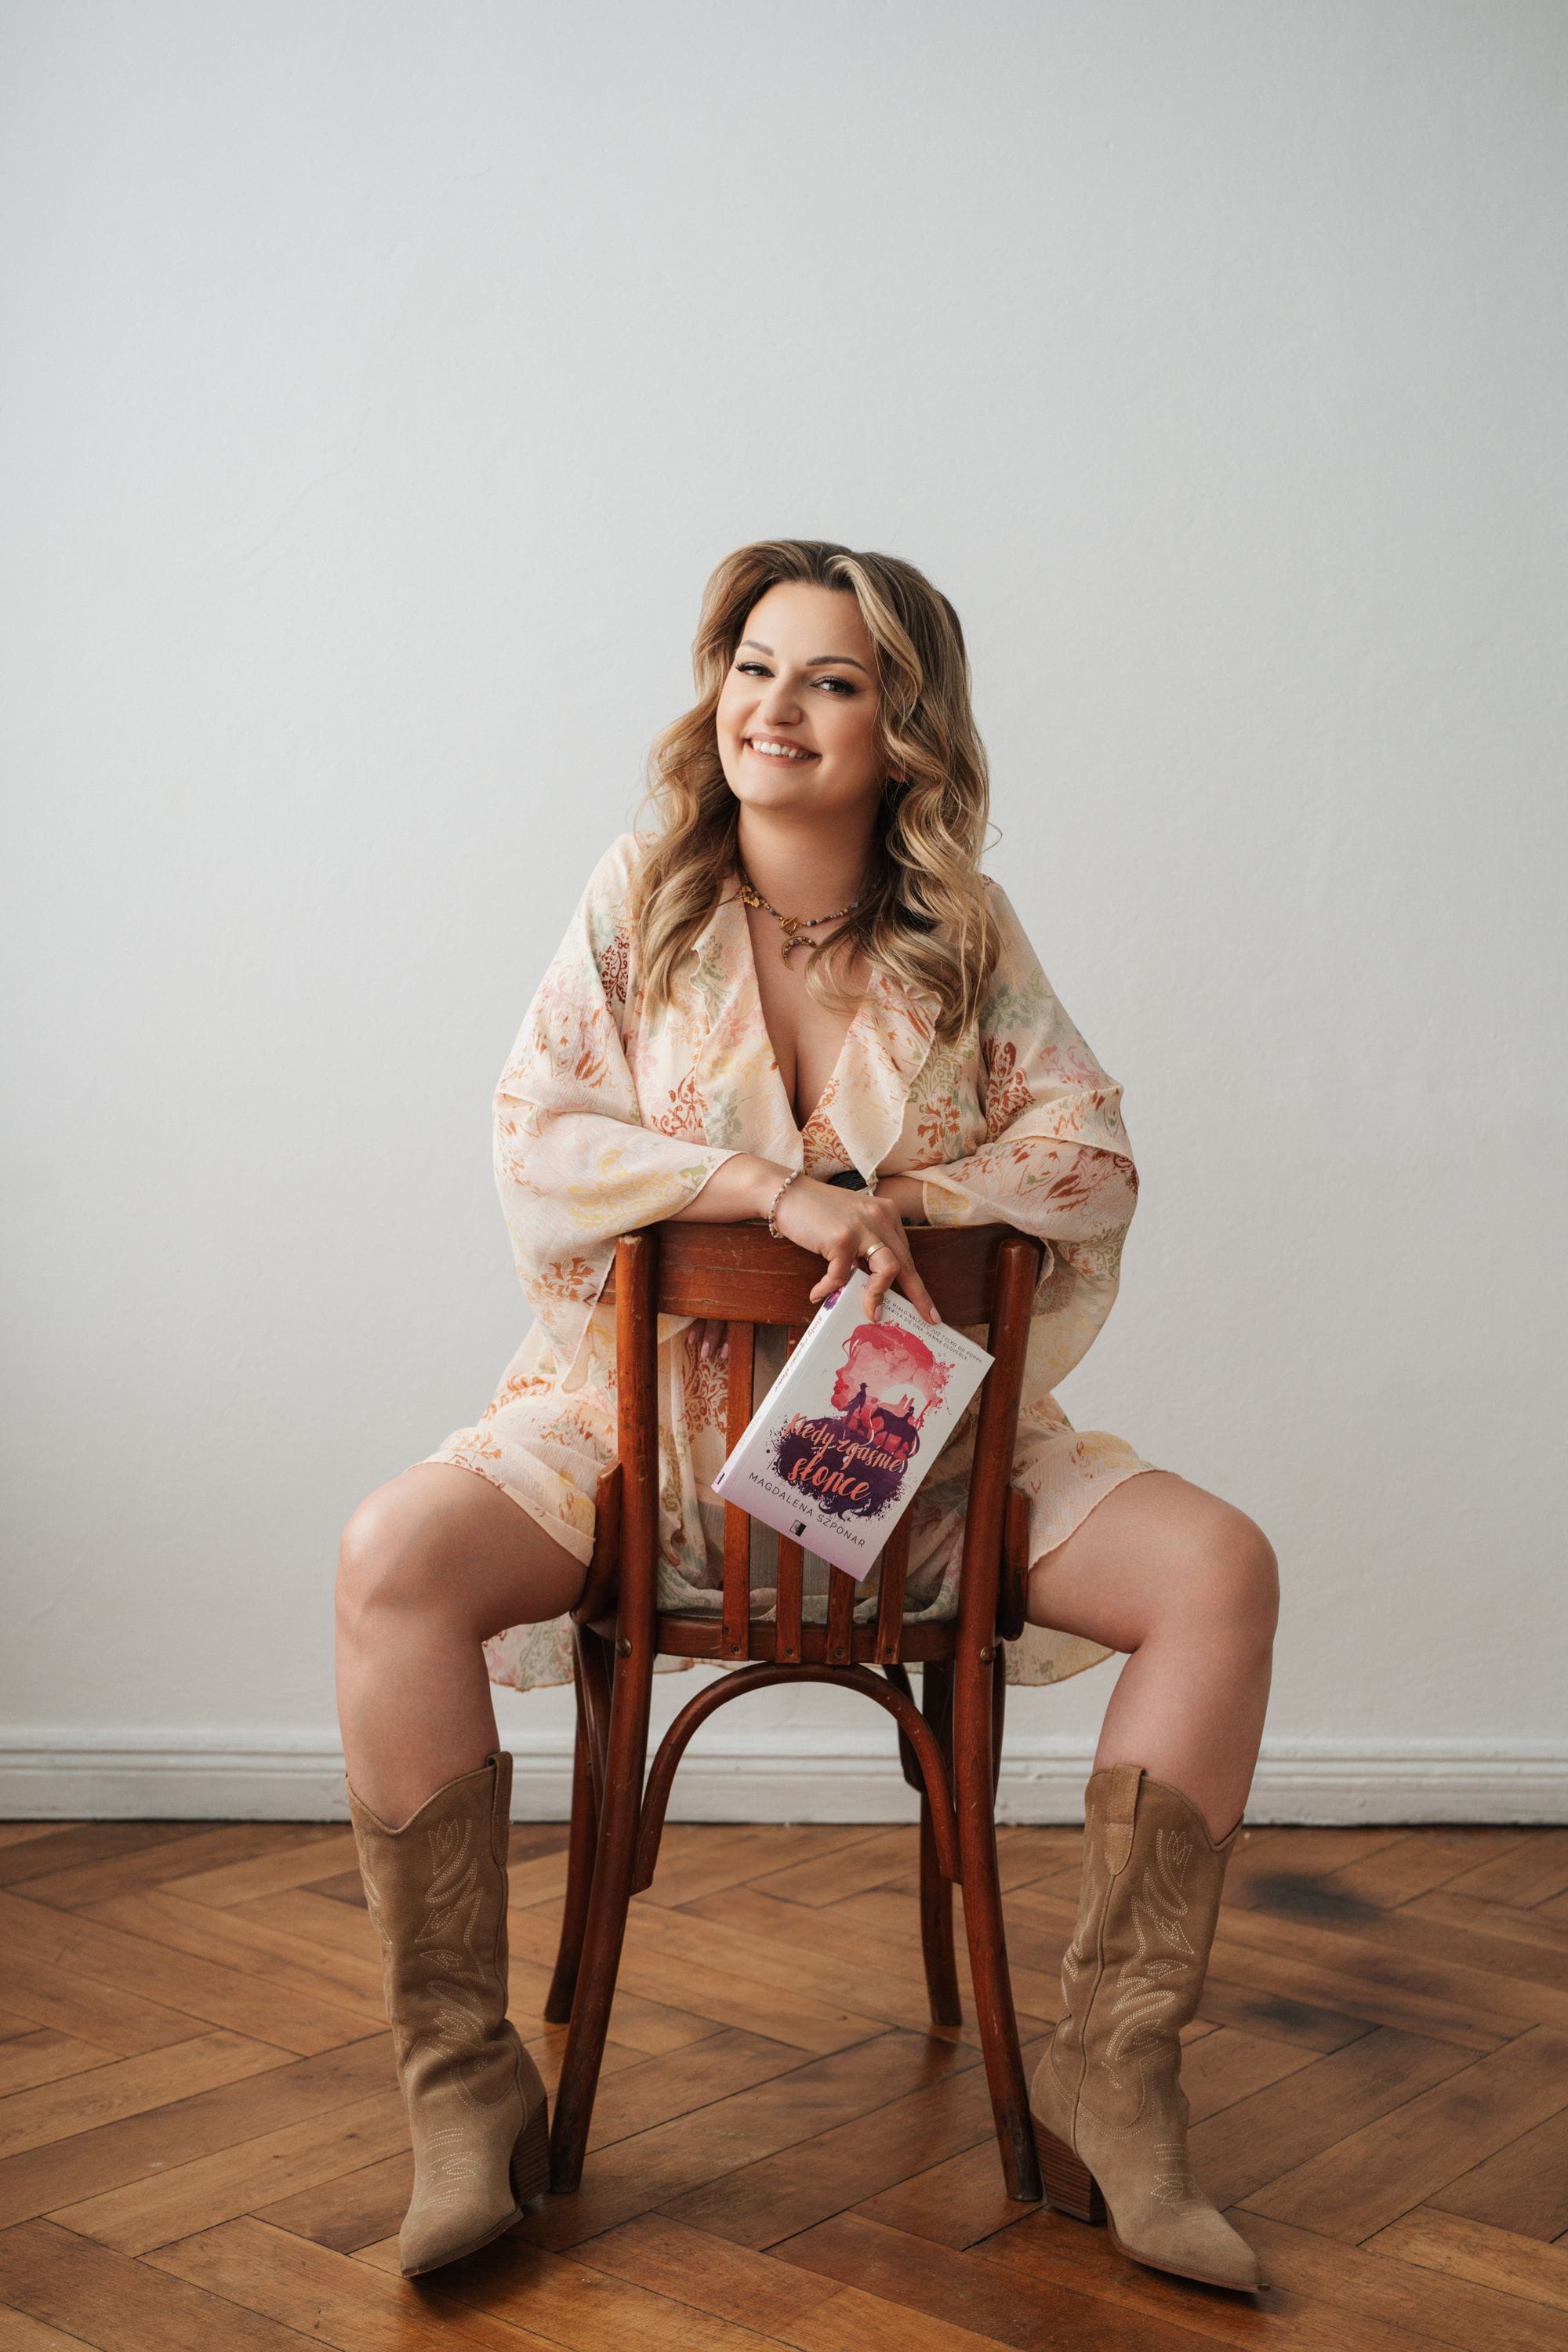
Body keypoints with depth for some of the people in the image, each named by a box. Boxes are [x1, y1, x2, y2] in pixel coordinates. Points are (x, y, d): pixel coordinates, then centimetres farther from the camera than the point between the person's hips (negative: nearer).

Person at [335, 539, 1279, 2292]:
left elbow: (1092, 1157, 1)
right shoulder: (641, 896, 0)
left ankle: (1112, 2085, -10)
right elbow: (536, 1140, -8)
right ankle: (466, 2095, -16)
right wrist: (779, 1187, -21)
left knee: (1221, 1570, -18)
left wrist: (897, 1193, -17)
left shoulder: (965, 933, 4)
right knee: (392, 1560, -29)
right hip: (642, 1413, -1)